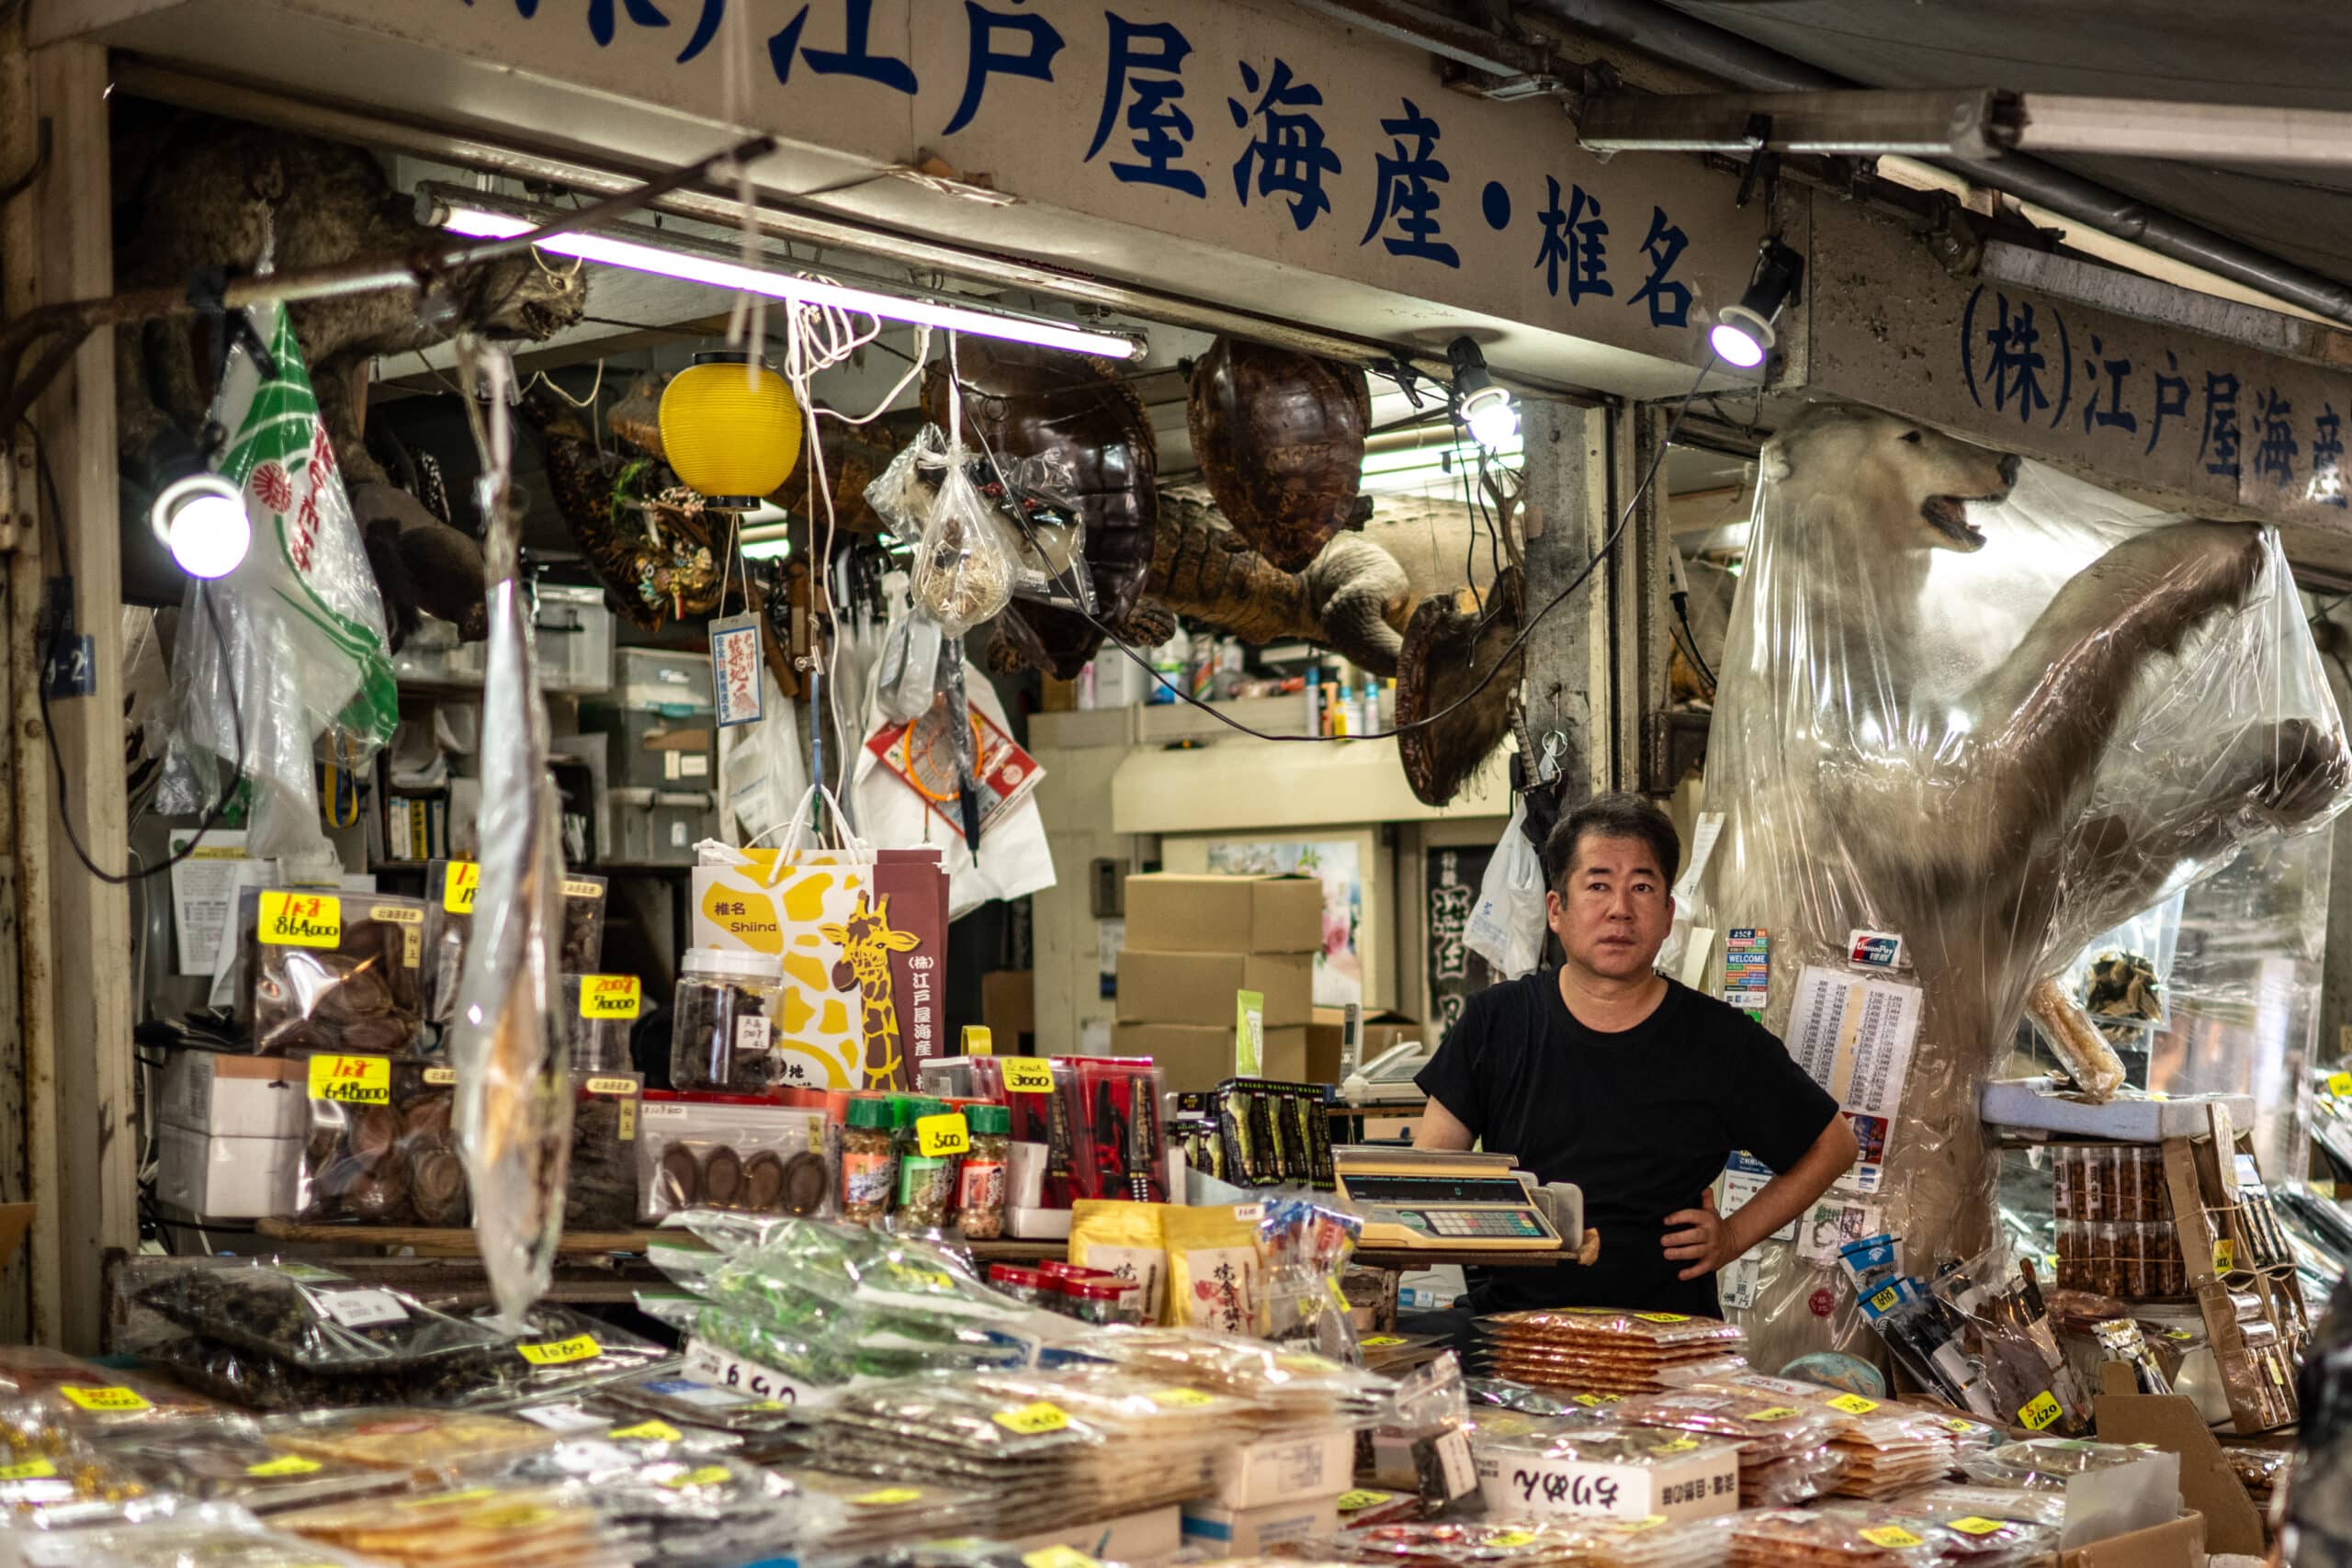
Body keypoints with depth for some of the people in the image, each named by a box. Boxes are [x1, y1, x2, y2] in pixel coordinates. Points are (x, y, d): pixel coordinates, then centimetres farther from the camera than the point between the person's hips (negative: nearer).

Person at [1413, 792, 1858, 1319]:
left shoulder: (1722, 1040, 4)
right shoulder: (1496, 1020, 7)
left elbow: (1832, 1145, 18)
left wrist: (1733, 1237, 10)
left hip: (1664, 1331, 0)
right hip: (1505, 1324, 0)